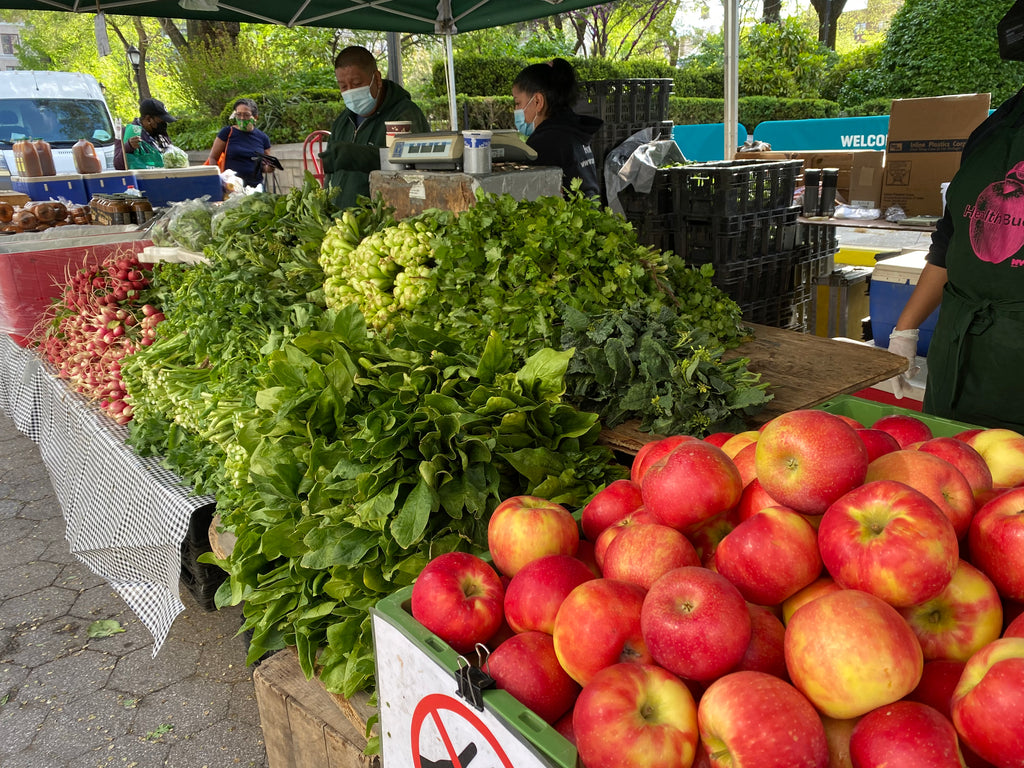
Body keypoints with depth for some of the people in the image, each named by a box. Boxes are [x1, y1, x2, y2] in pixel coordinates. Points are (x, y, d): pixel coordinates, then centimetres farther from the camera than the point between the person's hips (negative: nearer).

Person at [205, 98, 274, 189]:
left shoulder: (263, 137, 9)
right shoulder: (227, 132, 3)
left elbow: (265, 167, 18)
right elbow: (212, 158, 5)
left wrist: (269, 167, -6)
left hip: (256, 186, 2)